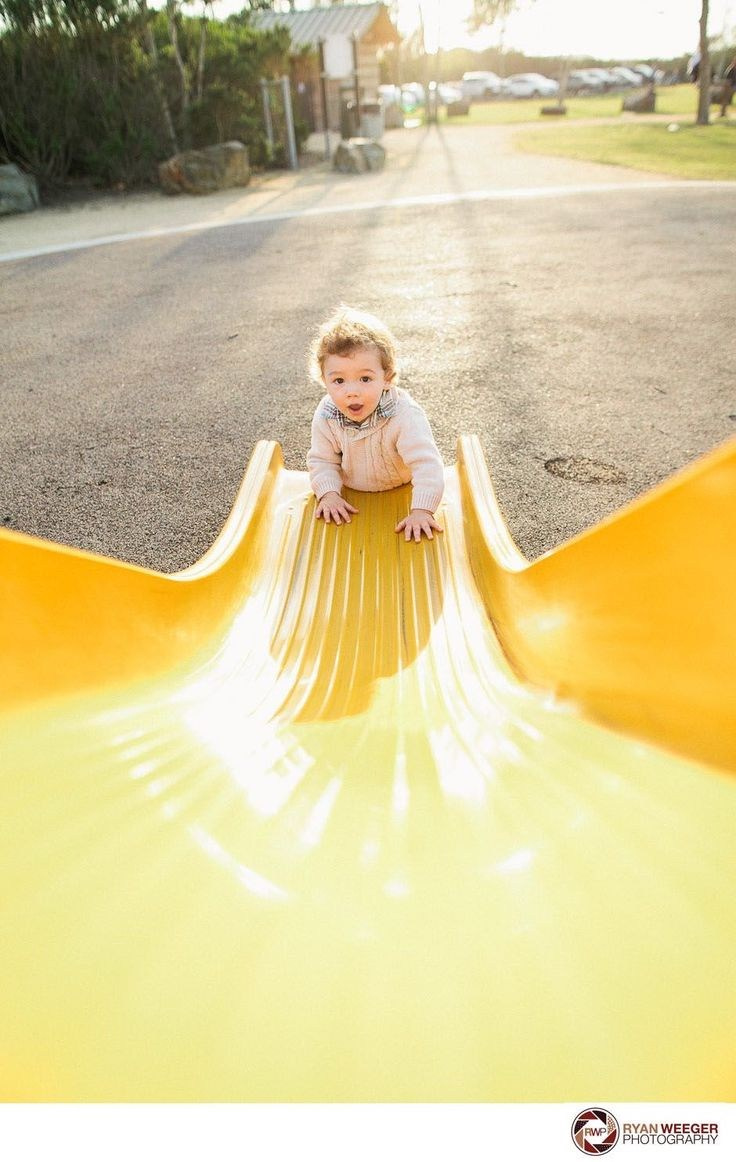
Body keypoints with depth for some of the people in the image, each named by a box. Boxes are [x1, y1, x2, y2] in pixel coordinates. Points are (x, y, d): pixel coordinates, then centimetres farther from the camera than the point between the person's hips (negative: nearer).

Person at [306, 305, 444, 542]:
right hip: (351, 496, 3)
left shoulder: (405, 416, -33)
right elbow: (322, 460, -6)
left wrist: (421, 510, -44)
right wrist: (329, 493, -23)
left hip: (400, 493, -2)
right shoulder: (326, 416, -19)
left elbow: (427, 465, -34)